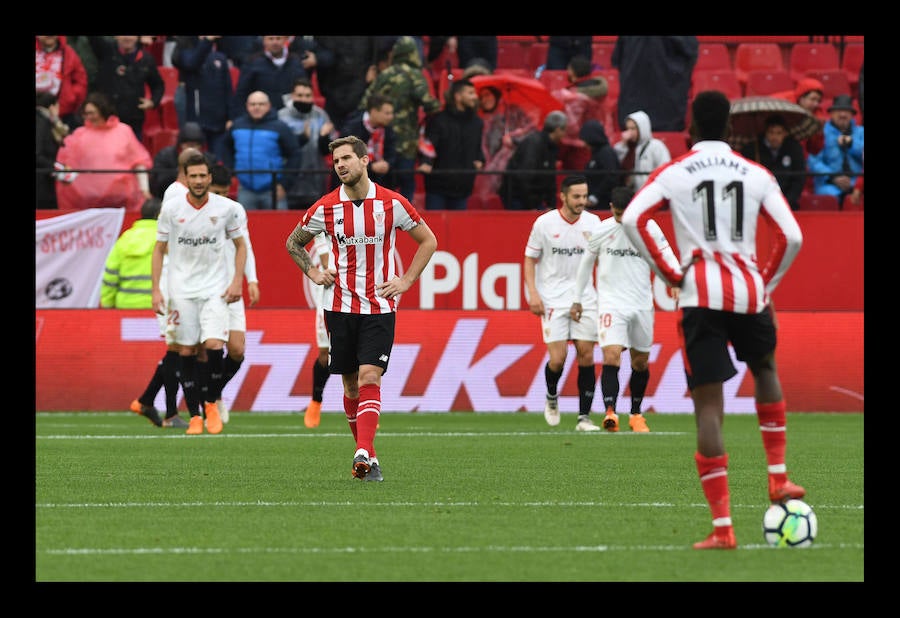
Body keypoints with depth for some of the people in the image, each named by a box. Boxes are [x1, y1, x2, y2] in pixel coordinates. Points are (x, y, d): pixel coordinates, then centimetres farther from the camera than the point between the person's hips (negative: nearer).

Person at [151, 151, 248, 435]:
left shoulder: (227, 208, -2)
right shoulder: (171, 208, -2)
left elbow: (240, 245, 10)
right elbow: (159, 248, 6)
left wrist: (237, 281, -2)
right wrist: (156, 289, 0)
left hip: (215, 288, -1)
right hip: (181, 289, 1)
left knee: (214, 345, -15)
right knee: (186, 351, -1)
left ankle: (212, 403, 8)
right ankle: (194, 416, 7)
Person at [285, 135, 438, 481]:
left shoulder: (392, 203, -4)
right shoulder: (325, 208, 0)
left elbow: (428, 240, 9)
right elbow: (293, 242, 18)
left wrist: (406, 281, 1)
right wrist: (313, 273, 5)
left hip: (379, 306, -2)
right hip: (340, 306, 2)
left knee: (370, 378, -16)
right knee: (351, 384, 6)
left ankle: (364, 455, -26)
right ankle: (367, 456, 19)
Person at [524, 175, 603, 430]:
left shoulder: (593, 223, 3)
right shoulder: (545, 223, -4)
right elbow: (530, 259, 2)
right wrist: (533, 292, -8)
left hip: (585, 298, 3)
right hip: (553, 300, -3)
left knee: (586, 355, -3)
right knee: (558, 357, -10)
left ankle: (584, 417, 3)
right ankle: (551, 397, 22)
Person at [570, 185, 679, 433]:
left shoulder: (649, 228, -3)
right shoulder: (602, 231, -3)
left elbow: (667, 256, -2)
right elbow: (586, 263, 9)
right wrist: (577, 299, 13)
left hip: (642, 304, 2)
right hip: (611, 303, -2)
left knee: (641, 363, 11)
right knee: (611, 357, -20)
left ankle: (636, 414, 27)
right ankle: (610, 412, -27)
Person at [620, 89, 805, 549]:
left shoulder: (674, 173, 2)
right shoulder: (758, 176, 7)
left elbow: (632, 220, -10)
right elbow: (791, 237, 0)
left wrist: (667, 274, -1)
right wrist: (766, 283, 13)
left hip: (700, 295, -2)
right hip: (749, 290, 2)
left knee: (708, 406, -2)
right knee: (764, 369, 32)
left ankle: (722, 526, -8)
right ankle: (778, 479, 25)